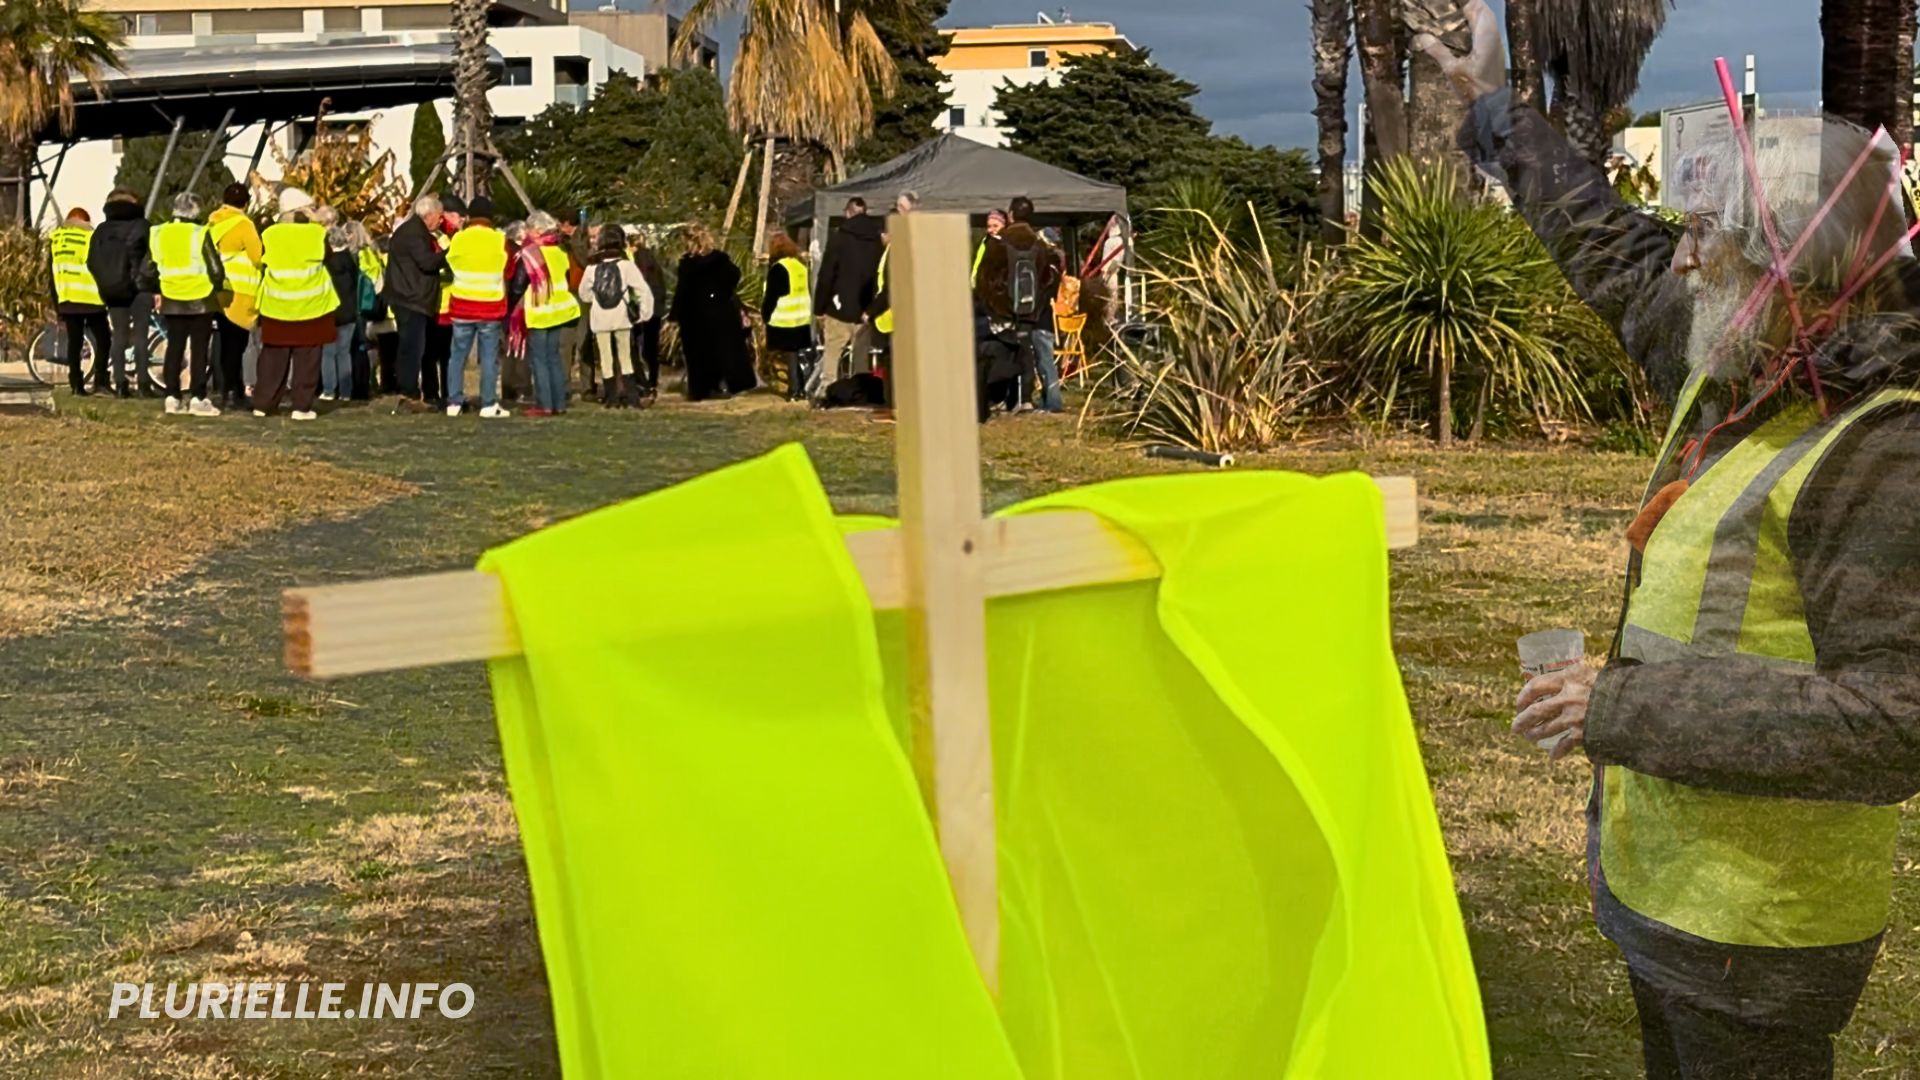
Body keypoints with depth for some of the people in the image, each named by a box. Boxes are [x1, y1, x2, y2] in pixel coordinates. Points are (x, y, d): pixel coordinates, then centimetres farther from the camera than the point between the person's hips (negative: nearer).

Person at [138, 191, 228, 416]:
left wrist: (155, 292, 23)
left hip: (171, 301, 4)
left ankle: (172, 397, 10)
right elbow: (215, 269, -11)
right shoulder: (200, 234, -12)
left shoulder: (158, 234, 3)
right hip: (200, 300, -4)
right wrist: (216, 285, 10)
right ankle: (197, 398, -1)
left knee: (174, 348, 12)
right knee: (199, 349, 1)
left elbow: (148, 269, 8)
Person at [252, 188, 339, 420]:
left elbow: (262, 267, 4)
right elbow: (327, 257, 8)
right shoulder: (317, 233, -6)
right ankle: (302, 406, 0)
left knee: (273, 357, 10)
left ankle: (263, 403, 12)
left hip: (276, 306, 2)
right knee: (306, 358, 2)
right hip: (311, 305, -2)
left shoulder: (269, 234, 0)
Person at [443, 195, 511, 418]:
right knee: (489, 357, 3)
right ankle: (488, 405, 1)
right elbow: (509, 272, 1)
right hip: (491, 308, -1)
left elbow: (449, 264, 8)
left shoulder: (458, 239, -4)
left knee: (457, 355, 10)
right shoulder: (500, 241, -7)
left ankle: (454, 402, 11)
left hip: (462, 306, 1)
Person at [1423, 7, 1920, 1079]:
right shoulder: (1735, 385, 2)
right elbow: (1620, 256, 18)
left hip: (1754, 931, -9)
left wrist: (1631, 706, -27)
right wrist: (1499, 110, 25)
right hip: (1670, 884, 9)